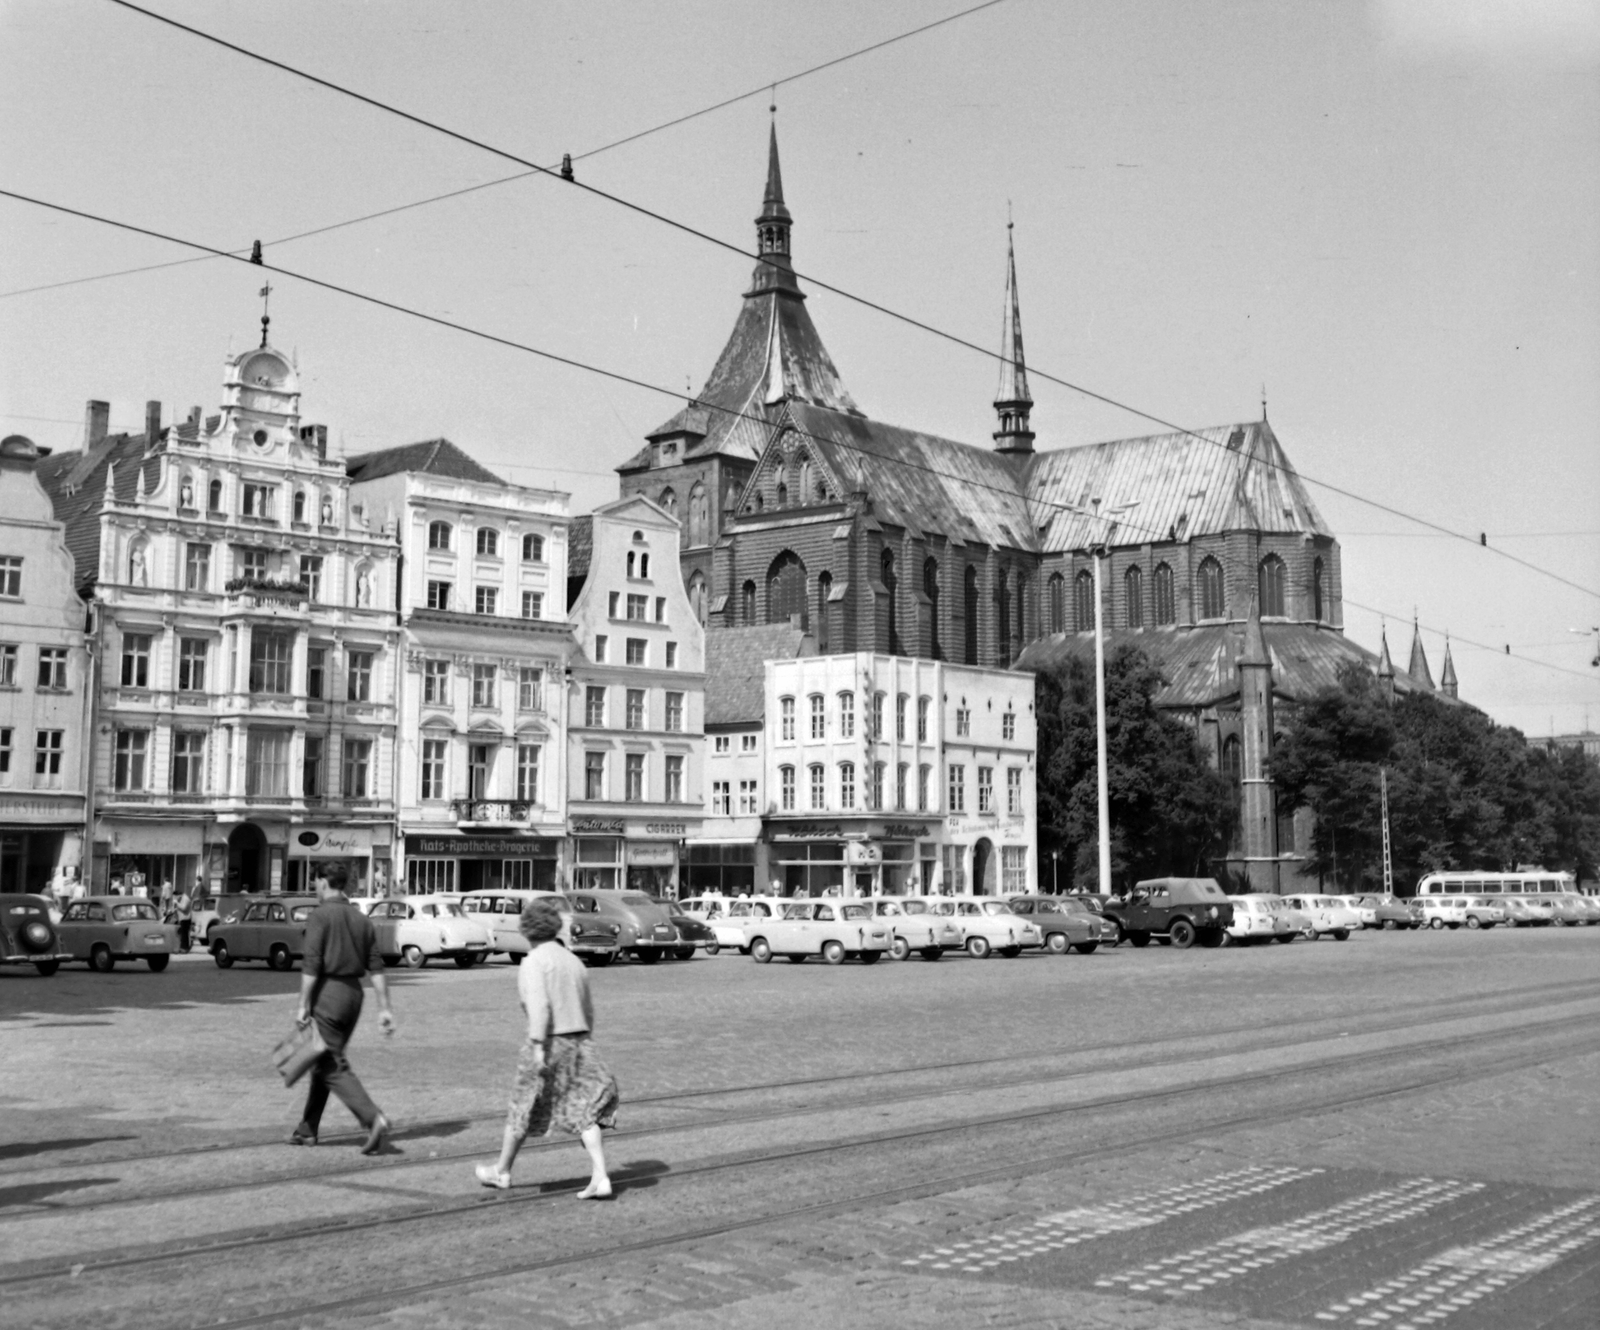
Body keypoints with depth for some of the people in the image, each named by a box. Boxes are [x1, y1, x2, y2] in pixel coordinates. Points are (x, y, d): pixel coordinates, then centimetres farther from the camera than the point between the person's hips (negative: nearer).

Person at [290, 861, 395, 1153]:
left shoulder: (320, 916, -8)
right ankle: (308, 1129, 24)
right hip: (354, 994, 7)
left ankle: (374, 1119, -22)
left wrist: (303, 1005, -14)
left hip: (327, 993, -7)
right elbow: (376, 968, 7)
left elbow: (311, 964, -16)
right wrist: (384, 1009, 6)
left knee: (333, 1067, -7)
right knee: (323, 1062, 18)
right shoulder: (361, 919, 11)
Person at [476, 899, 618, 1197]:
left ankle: (501, 1171, 29)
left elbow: (539, 1005, -21)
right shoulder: (574, 961, 13)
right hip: (579, 1043, 6)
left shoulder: (533, 962, -8)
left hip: (549, 1044, -5)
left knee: (523, 1108, 11)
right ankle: (600, 1178, -13)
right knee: (583, 1111, 1)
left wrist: (538, 1047, -22)